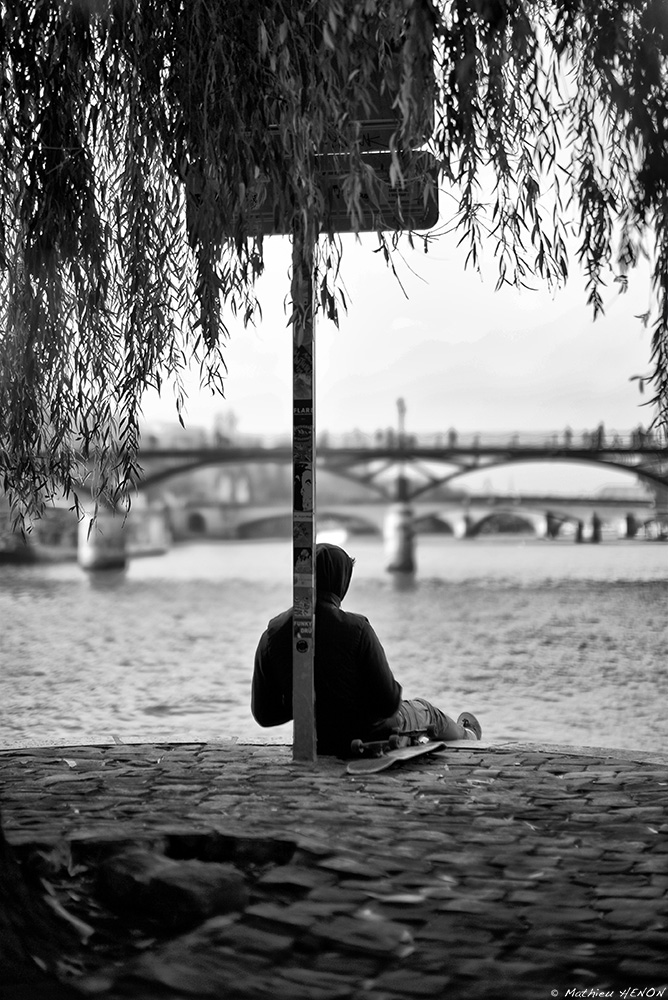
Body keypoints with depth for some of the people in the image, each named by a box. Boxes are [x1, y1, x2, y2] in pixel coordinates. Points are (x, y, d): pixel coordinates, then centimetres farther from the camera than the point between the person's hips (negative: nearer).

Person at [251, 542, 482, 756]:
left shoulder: (272, 634, -14)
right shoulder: (356, 629, -27)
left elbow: (263, 714, -6)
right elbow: (388, 703, -24)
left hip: (321, 743, 4)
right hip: (372, 735, -4)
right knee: (426, 709, 31)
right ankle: (466, 736, 64)